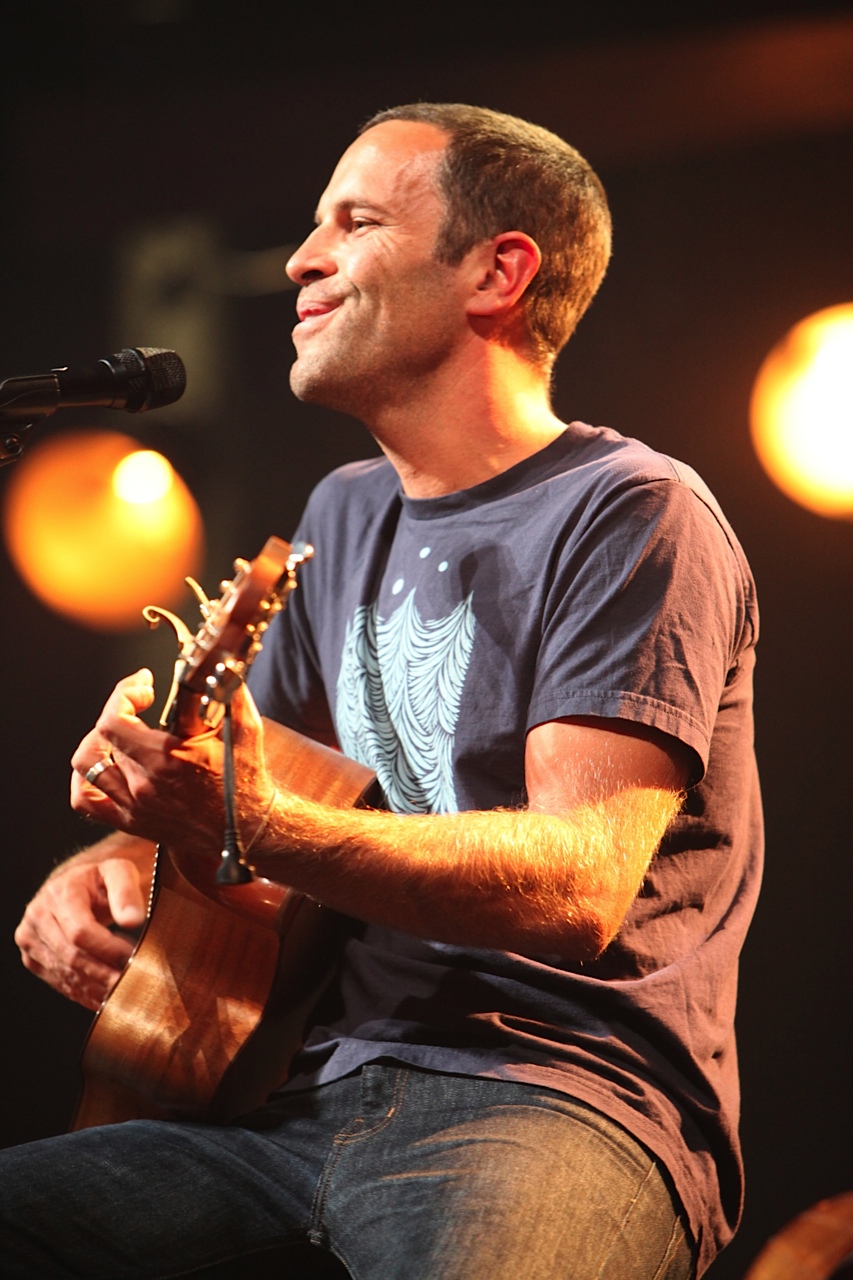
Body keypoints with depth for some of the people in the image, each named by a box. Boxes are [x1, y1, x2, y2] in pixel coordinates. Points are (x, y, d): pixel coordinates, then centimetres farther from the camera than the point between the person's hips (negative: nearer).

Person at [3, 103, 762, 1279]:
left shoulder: (631, 516, -6)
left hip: (565, 1084, -7)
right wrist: (119, 857, 6)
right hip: (326, 1085, 7)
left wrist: (253, 824, -28)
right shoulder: (349, 514, 20)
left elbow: (578, 885, -17)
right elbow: (235, 777, 30)